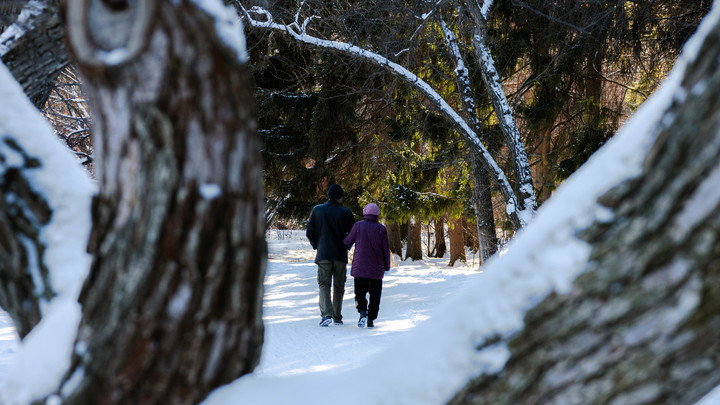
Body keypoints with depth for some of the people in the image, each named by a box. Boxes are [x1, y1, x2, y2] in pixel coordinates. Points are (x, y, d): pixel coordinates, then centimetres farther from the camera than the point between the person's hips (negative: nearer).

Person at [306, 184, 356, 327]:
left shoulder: (317, 210, 3)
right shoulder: (345, 212, -2)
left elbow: (309, 232, 4)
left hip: (323, 254, 0)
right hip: (340, 255, 0)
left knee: (324, 284, -1)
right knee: (339, 287, 11)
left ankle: (326, 314, -22)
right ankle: (337, 317, 16)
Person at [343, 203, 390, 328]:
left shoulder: (358, 226, -4)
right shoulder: (381, 229, -1)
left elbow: (347, 243, 3)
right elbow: (386, 250, 1)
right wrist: (386, 266, 13)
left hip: (360, 268, 0)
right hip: (377, 269, 0)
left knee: (360, 292, 7)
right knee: (375, 295, 10)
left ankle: (362, 312, -18)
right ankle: (371, 319, 5)